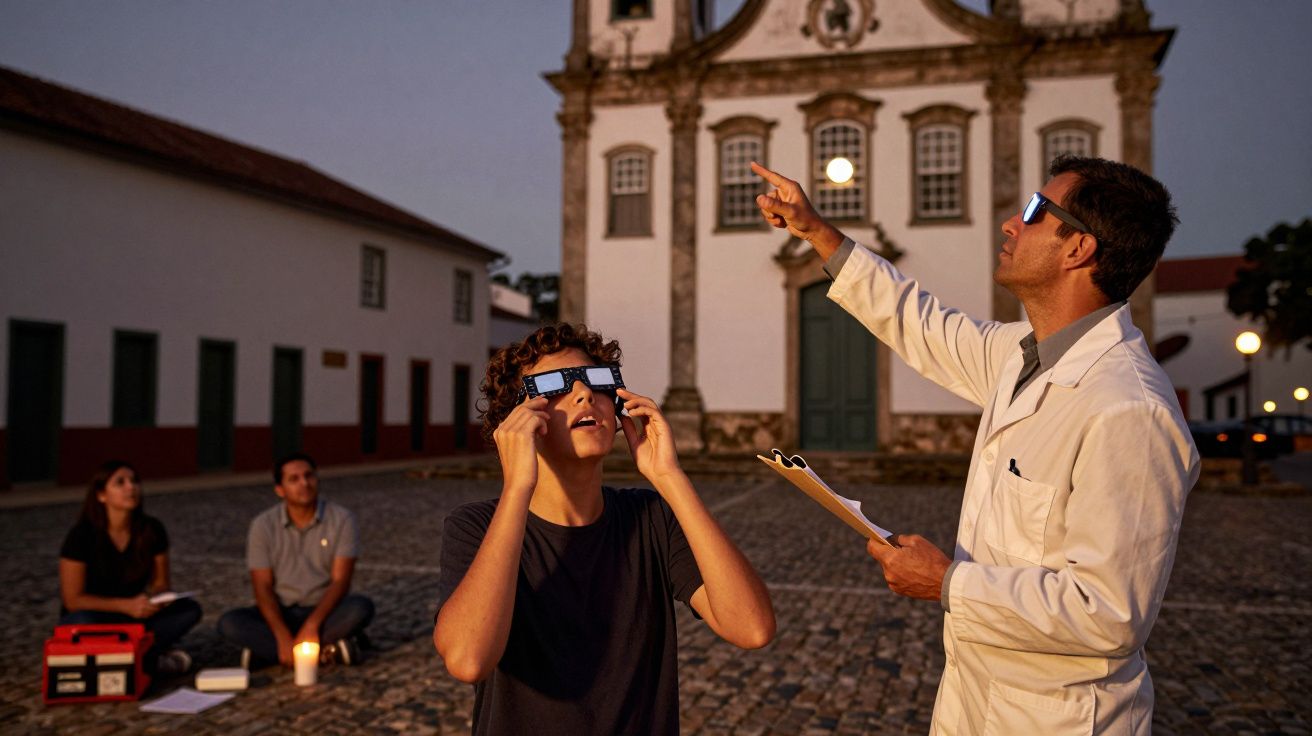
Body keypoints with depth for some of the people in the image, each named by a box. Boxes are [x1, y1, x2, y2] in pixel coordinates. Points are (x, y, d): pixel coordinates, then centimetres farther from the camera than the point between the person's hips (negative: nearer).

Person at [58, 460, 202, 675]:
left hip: (133, 618, 3)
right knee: (83, 623, -38)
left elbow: (161, 583, 1)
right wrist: (126, 605, -29)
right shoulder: (82, 535, -17)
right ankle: (150, 661, -19)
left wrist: (158, 599, -23)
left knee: (190, 609, -19)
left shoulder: (152, 530, -7)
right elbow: (73, 599, -17)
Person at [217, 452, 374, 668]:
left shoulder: (342, 519, -8)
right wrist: (284, 638, -24)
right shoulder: (263, 525, -5)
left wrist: (311, 626, -28)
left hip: (326, 611, -1)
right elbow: (263, 587, -9)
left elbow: (340, 581, -13)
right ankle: (326, 651, -29)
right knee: (229, 623, -26)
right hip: (281, 613, 1)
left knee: (361, 607, -32)